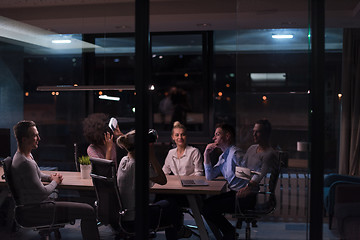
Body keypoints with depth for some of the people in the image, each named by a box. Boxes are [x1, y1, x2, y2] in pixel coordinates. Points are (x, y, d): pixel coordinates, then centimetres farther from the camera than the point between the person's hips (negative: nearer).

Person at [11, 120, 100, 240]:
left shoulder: (27, 155, 9)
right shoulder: (25, 163, -25)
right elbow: (42, 193, -23)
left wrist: (49, 177, 9)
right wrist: (55, 182, -4)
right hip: (36, 211, -11)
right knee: (88, 211, -13)